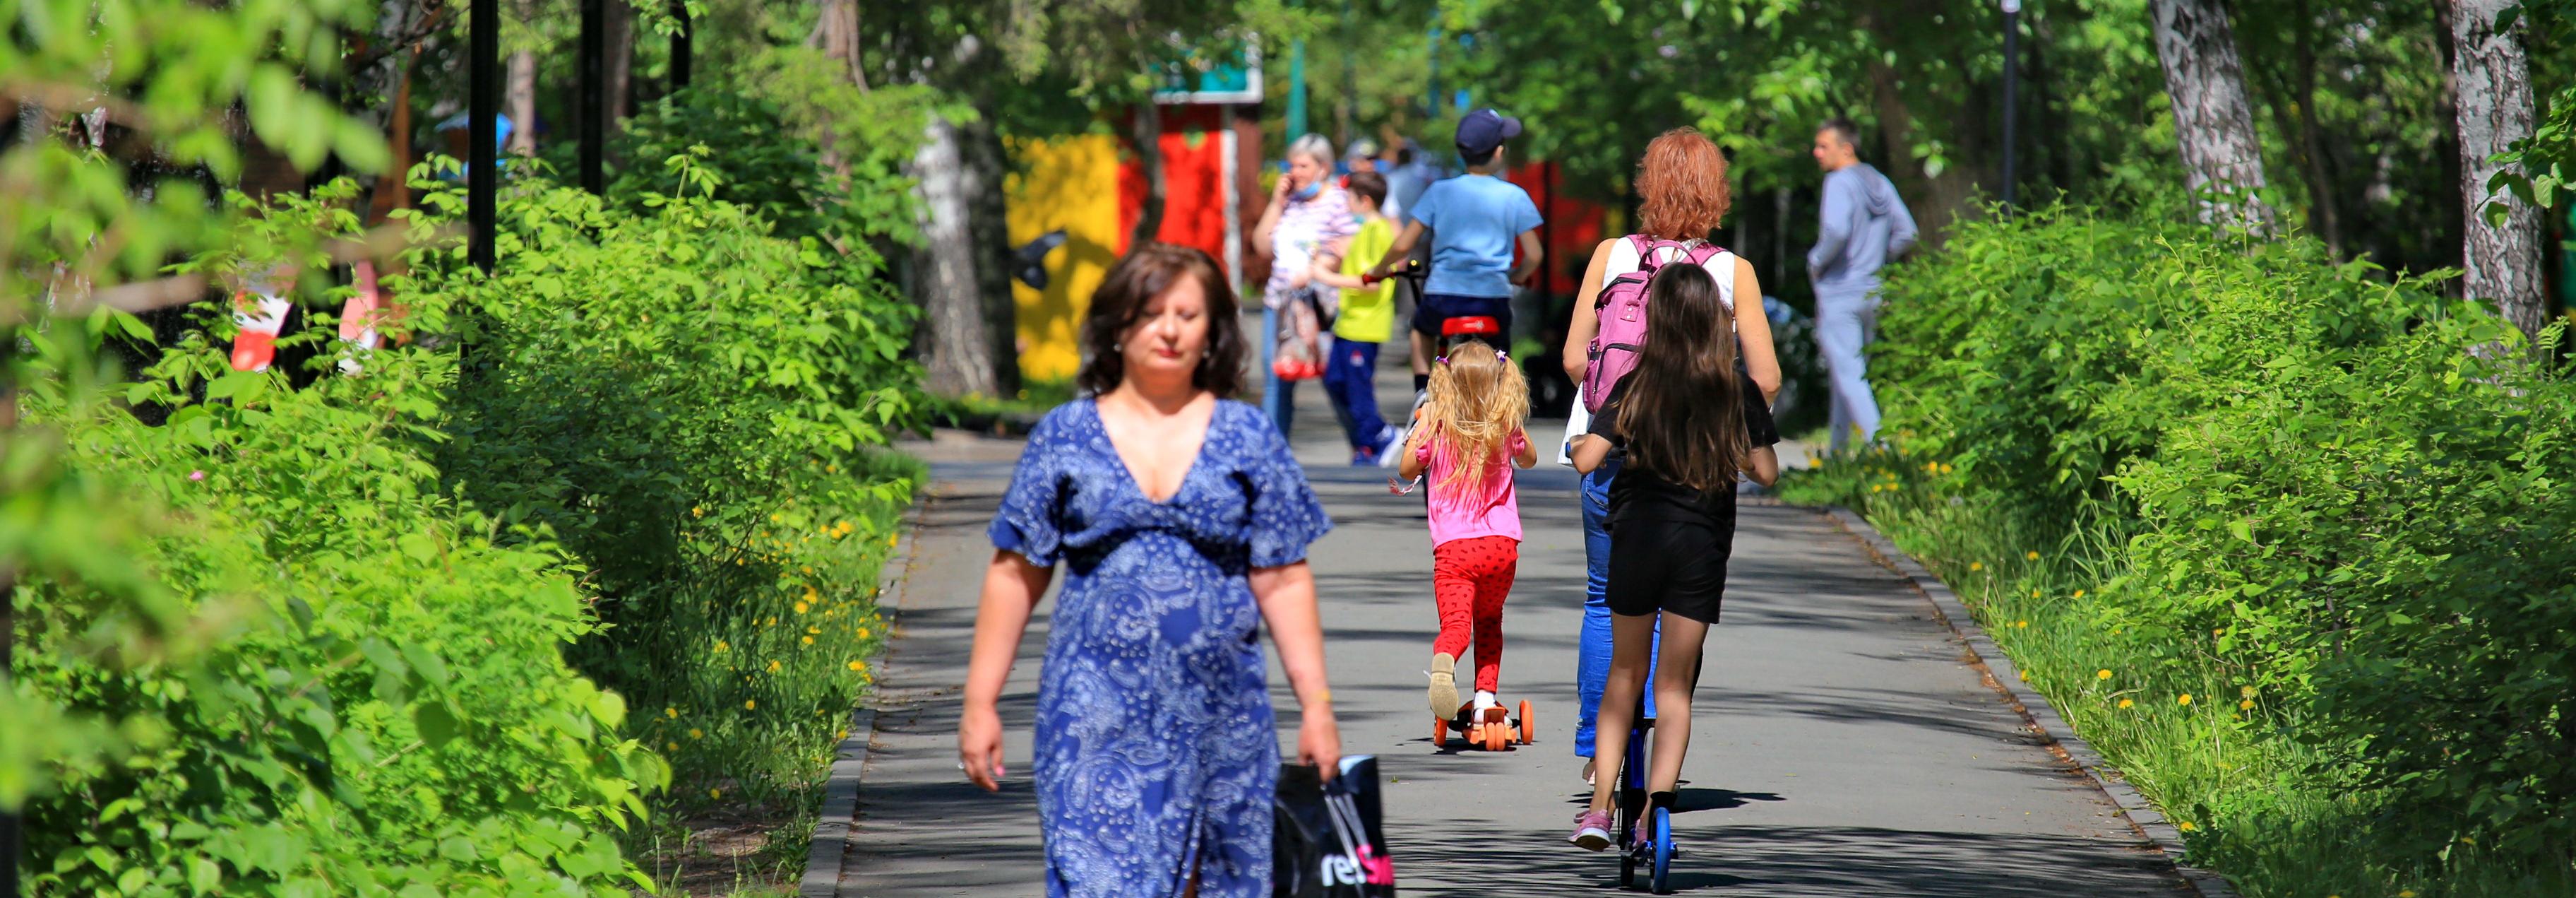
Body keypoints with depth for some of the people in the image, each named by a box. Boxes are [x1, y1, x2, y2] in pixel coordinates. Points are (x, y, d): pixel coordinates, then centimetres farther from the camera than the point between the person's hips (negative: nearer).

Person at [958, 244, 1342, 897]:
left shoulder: (1247, 439, 6)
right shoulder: (1065, 438, 5)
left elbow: (1282, 580, 6)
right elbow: (1016, 574, 7)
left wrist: (1317, 705, 2)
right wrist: (980, 703, 4)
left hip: (1221, 717, 1)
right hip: (1099, 714, -1)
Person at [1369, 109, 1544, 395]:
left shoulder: (1440, 192, 1)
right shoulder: (1514, 197, 0)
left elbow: (1403, 245, 0)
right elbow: (1534, 255, 2)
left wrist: (1378, 271, 19)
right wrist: (1517, 276, 24)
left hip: (1444, 296, 1)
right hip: (1494, 298, 0)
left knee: (1422, 328, 34)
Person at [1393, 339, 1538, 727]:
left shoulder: (1436, 426, -4)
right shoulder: (1508, 427, 3)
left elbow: (1407, 469, 11)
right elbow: (1529, 459, 25)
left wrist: (1421, 424, 19)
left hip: (1453, 547, -3)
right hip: (1502, 543, 3)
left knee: (1456, 624, -13)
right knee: (1489, 620, 25)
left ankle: (1444, 660, -47)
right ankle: (1485, 697, 17)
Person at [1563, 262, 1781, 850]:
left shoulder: (1636, 387, -7)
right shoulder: (1739, 393, -4)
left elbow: (1586, 460, -13)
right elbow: (1766, 473, 0)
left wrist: (1583, 441, 9)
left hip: (1638, 536, 0)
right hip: (1704, 545, 0)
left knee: (1625, 671, 15)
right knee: (1675, 683, 7)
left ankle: (1600, 807, 7)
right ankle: (1656, 808, -6)